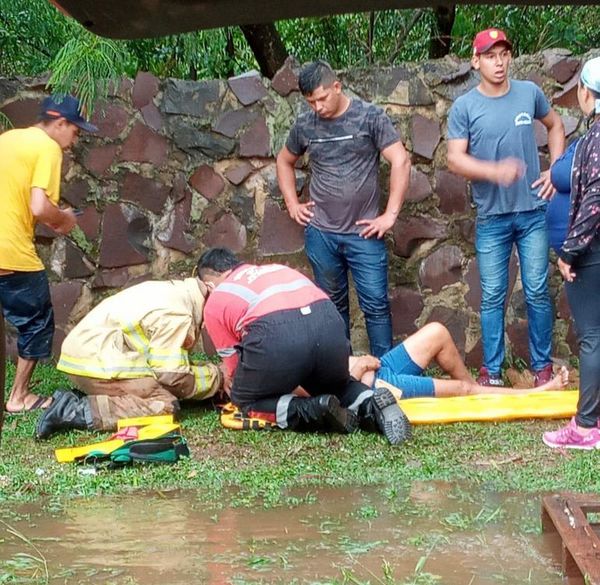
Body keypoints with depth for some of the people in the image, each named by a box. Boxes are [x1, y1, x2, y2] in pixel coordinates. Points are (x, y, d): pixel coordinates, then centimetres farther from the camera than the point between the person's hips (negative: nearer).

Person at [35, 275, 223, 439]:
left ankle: (72, 402, 6)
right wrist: (214, 376, -2)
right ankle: (78, 411, -19)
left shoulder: (176, 291, 14)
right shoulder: (177, 314, -17)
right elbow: (172, 375, -15)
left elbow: (167, 360, 19)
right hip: (95, 362, -11)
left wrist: (206, 370, 11)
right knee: (165, 406, -17)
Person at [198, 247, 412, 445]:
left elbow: (234, 365, 24)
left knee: (246, 401, 21)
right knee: (335, 386, 33)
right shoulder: (277, 269, 38)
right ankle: (372, 405, 1)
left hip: (275, 336, -5)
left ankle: (312, 412, -4)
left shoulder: (215, 302, 24)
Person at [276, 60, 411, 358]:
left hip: (364, 233, -3)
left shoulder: (370, 117, -7)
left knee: (376, 305, -2)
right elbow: (284, 161, 22)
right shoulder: (305, 124, 3)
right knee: (332, 305, 13)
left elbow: (400, 162, -10)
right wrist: (292, 204, 11)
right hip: (320, 233, 3)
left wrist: (390, 214, -12)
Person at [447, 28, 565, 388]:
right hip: (492, 217, -1)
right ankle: (492, 370, 11)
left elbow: (555, 125, 18)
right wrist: (495, 171, -25)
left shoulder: (530, 93, 2)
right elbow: (455, 159, -9)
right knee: (492, 297, 3)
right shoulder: (464, 107, -5)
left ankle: (543, 366, 15)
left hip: (534, 213, 1)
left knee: (537, 292, 4)